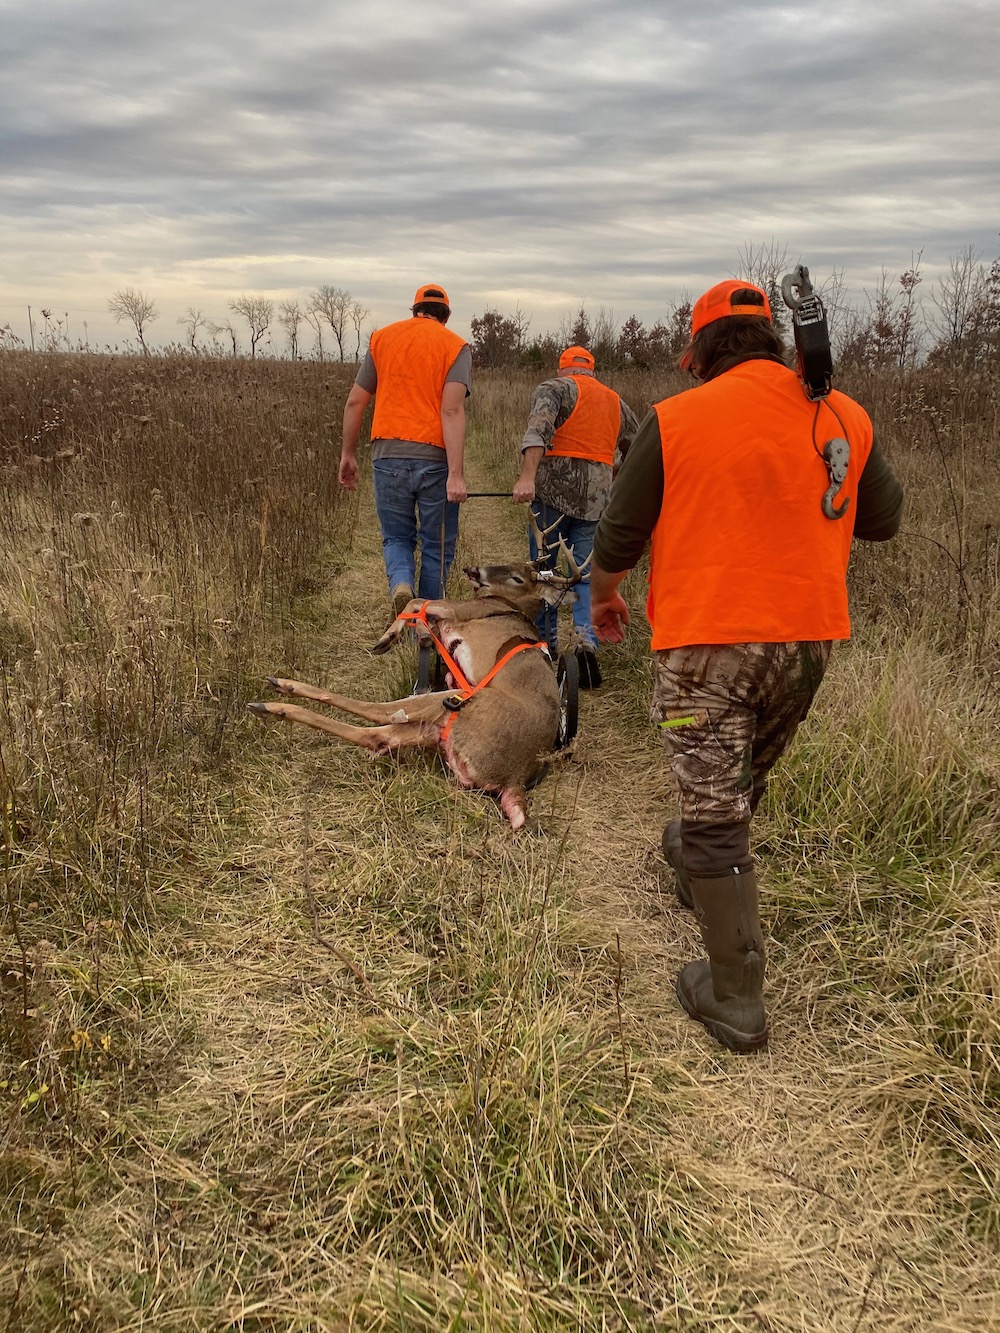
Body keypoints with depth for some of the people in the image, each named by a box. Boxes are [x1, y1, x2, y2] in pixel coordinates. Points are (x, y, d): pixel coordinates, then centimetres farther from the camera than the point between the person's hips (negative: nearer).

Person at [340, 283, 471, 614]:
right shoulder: (456, 346, 2)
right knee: (437, 547, 11)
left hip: (388, 455, 2)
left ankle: (400, 583, -13)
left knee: (397, 537, 17)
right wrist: (456, 474, -18)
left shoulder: (382, 337, 12)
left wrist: (348, 455, 18)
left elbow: (355, 402, 9)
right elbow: (452, 410, -12)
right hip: (434, 459, -2)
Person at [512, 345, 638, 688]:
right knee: (587, 573, 6)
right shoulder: (616, 401, 21)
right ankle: (587, 640, -14)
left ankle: (545, 644, 16)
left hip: (554, 488, -3)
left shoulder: (553, 388, 5)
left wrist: (527, 477, -28)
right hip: (597, 495, 3)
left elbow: (538, 429, -16)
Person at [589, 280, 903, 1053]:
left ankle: (737, 1002, 11)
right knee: (743, 783, 26)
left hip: (707, 641, -4)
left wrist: (603, 597, 15)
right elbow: (883, 520, 13)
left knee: (713, 811, 4)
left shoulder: (675, 420, -10)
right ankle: (695, 865, 54)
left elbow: (619, 534, -4)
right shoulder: (846, 418, 1)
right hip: (808, 639, 5)